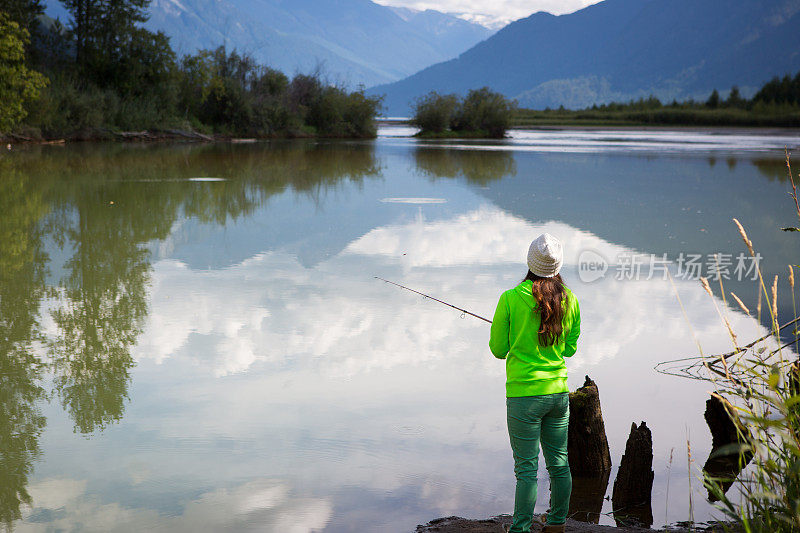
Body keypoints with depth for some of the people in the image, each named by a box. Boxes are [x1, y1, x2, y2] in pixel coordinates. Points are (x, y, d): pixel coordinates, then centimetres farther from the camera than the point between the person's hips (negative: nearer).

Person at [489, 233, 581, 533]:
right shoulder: (570, 301, 0)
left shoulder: (511, 299, -12)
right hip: (558, 391, 4)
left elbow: (498, 349, -4)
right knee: (559, 463, 15)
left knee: (526, 468, -1)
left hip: (524, 393, -4)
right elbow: (570, 348, 10)